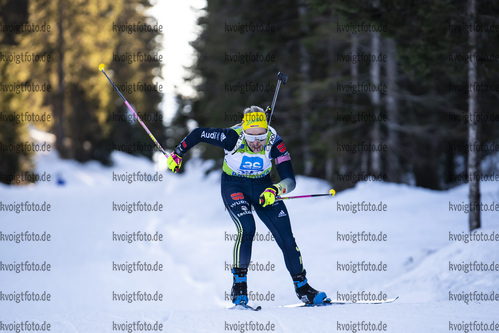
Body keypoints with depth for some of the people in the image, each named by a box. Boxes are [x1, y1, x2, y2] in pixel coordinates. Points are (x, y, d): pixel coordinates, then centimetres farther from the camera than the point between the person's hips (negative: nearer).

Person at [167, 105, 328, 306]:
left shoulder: (275, 143, -24)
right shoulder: (232, 138, -29)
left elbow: (290, 180, -26)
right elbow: (198, 133, -14)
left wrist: (276, 189, -47)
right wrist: (177, 154, -2)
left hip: (263, 186, 2)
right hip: (234, 186, -2)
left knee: (285, 235, -7)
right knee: (246, 228, -28)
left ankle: (302, 287, 11)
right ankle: (239, 284, -13)